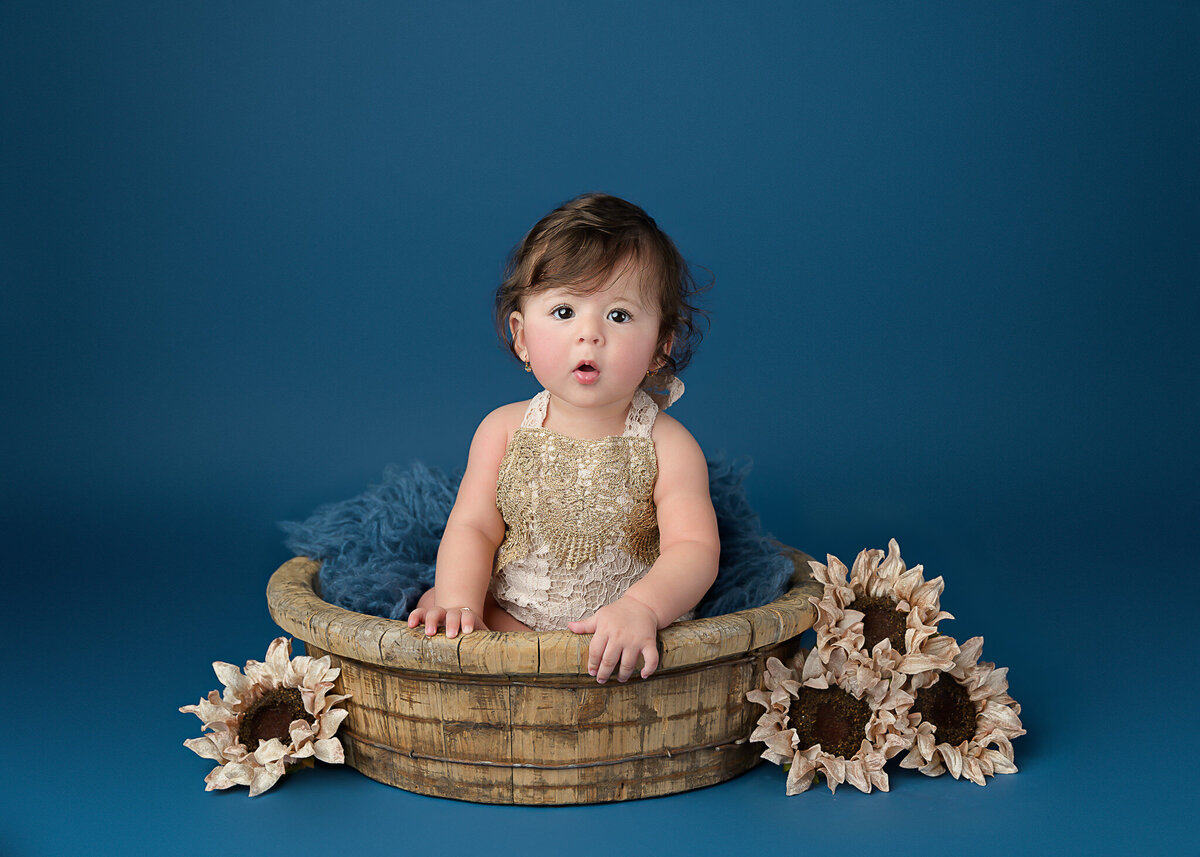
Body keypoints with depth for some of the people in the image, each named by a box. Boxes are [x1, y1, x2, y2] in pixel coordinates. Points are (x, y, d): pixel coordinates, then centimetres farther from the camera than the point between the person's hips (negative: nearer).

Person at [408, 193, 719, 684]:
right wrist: (459, 602, -23)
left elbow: (695, 550, -19)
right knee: (433, 603, -22)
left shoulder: (667, 446, -9)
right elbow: (472, 527, -2)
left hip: (618, 628, -2)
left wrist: (641, 608, -40)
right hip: (507, 621, 2)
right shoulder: (505, 429, 0)